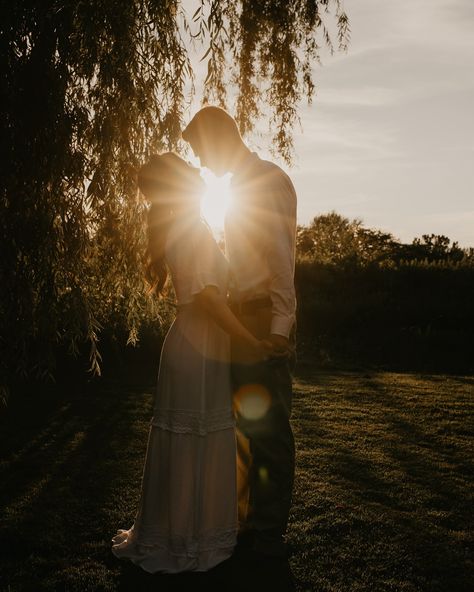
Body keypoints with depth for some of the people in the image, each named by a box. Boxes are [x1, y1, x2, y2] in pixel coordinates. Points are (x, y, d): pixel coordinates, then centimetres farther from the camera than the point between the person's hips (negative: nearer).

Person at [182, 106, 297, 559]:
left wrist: (279, 327, -22)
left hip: (266, 321, -9)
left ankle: (269, 535, 9)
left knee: (268, 427, -2)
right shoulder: (240, 185, 19)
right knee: (249, 424, 14)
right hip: (242, 320, 9)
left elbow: (280, 259, -16)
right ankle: (254, 522, 26)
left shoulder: (269, 180, -8)